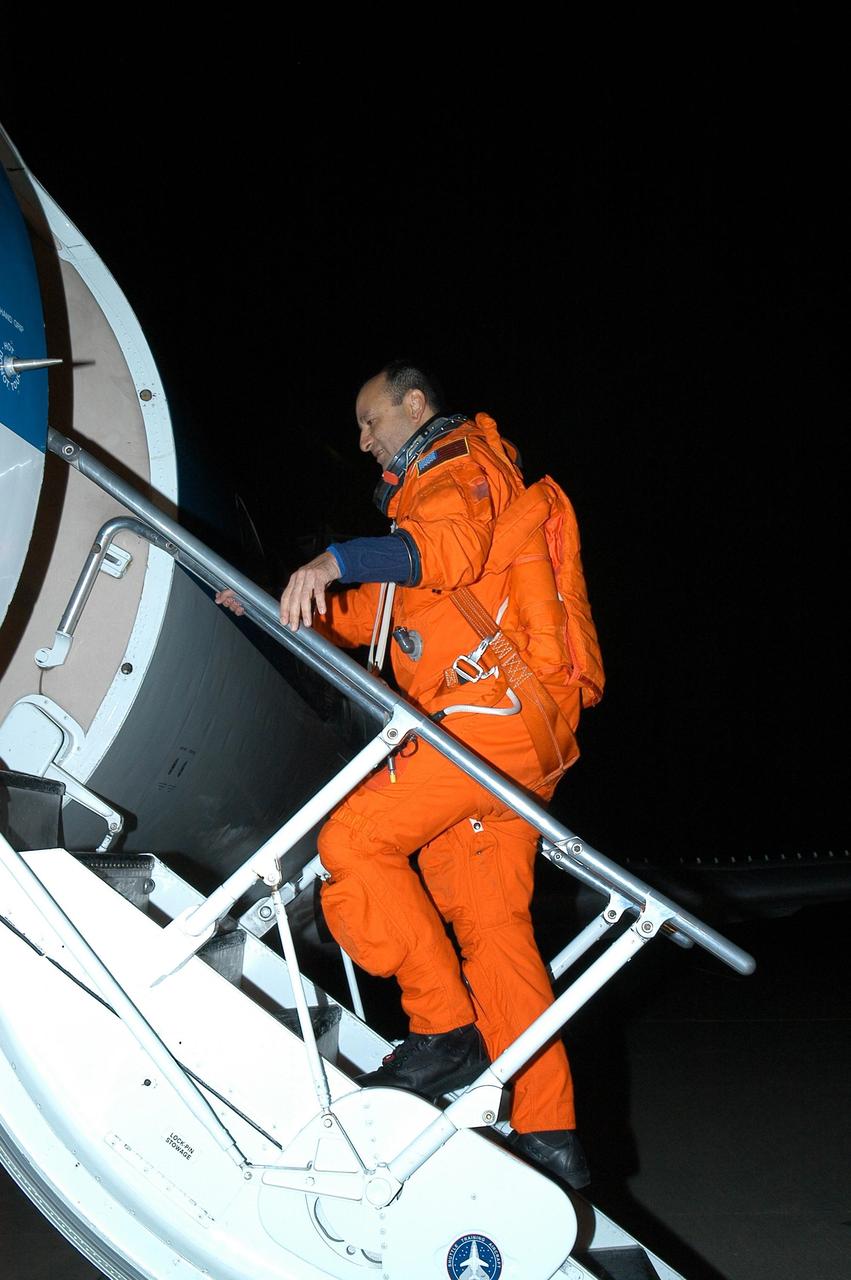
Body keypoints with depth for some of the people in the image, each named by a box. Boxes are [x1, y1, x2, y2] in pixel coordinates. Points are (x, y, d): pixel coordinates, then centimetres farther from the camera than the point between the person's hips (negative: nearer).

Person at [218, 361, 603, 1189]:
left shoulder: (460, 461, 4)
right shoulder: (431, 491, 34)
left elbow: (451, 546, -20)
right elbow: (379, 612, 36)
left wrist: (337, 560, -31)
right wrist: (288, 602, 25)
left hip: (492, 709, -10)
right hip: (517, 727, 10)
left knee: (354, 840, -14)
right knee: (490, 926, 5)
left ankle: (446, 1029, -10)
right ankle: (548, 1133, 5)